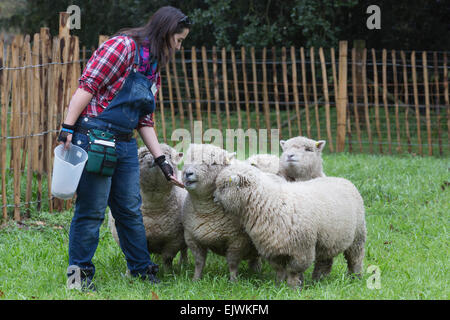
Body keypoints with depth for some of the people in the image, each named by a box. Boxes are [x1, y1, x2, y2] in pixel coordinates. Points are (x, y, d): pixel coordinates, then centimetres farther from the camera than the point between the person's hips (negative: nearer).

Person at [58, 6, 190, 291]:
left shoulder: (154, 69, 17)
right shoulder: (124, 46, -10)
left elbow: (145, 121, 19)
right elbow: (87, 86, -16)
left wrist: (162, 160, 13)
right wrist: (67, 130, -20)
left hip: (125, 145, 8)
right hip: (95, 137, -8)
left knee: (131, 209, 14)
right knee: (92, 209, -3)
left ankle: (142, 268, 26)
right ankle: (79, 273, 9)